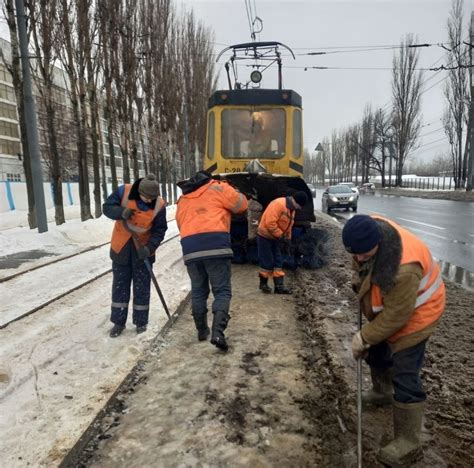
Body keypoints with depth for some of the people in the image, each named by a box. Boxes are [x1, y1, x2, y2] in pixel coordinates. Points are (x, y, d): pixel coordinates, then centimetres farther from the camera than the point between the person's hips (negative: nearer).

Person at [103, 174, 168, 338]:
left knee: (141, 287, 8)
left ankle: (141, 322, 23)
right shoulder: (124, 191, -16)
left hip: (143, 249, -1)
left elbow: (159, 231, -12)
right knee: (120, 285, 10)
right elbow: (107, 207, -8)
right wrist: (122, 213, -29)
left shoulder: (159, 205, -18)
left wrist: (149, 248, -27)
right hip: (121, 247, 1)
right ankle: (118, 322, 23)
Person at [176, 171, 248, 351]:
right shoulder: (218, 188, 12)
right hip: (216, 246, -4)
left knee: (198, 292, 19)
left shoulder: (182, 201, 28)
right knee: (222, 291, 2)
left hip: (190, 249, 4)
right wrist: (232, 192, 33)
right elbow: (241, 205, 15)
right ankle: (218, 331, -11)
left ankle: (202, 330, 29)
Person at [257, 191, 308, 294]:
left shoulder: (291, 209, 8)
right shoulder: (278, 204, -24)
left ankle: (279, 286, 8)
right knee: (267, 262, -3)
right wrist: (280, 235, -23)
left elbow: (288, 226, 18)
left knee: (278, 262, 5)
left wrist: (288, 239, 11)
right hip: (265, 237, -9)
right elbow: (270, 223, -29)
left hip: (276, 239, 9)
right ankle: (263, 283, 15)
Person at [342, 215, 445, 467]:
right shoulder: (370, 229, -21)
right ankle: (383, 393, 50)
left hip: (413, 314, -9)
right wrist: (362, 283, 7)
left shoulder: (403, 270, -44)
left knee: (405, 378, -8)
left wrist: (364, 337, -23)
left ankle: (408, 443, 6)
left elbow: (396, 316, -32)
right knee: (377, 351, 25)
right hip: (387, 308, 9)